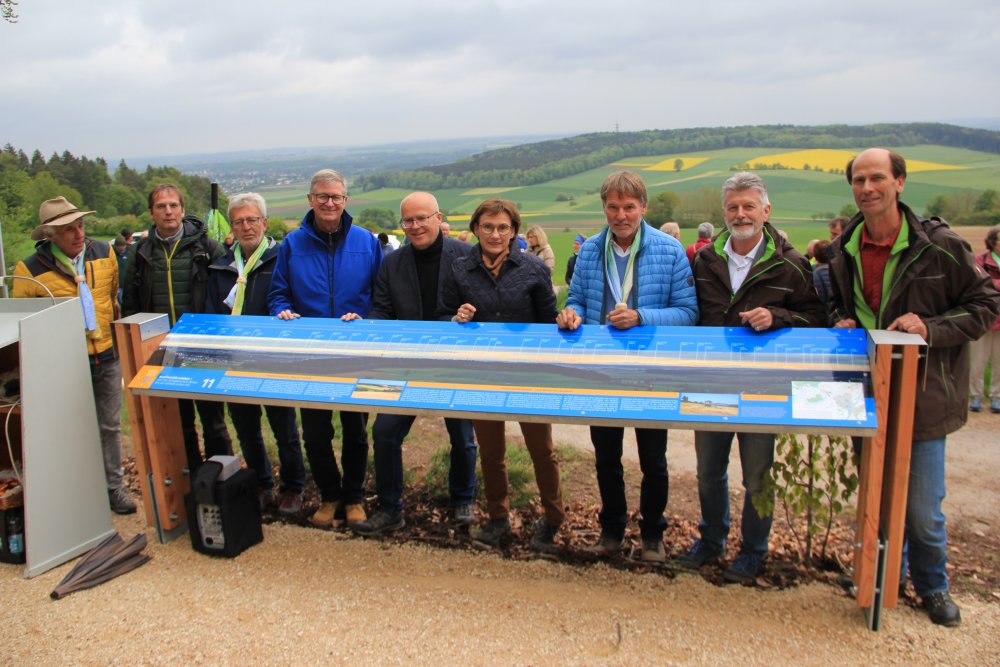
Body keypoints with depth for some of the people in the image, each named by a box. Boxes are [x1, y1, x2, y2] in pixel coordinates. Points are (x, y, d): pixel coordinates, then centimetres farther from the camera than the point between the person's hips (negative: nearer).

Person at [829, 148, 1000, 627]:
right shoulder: (844, 251, 4)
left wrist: (931, 328, -18)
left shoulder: (939, 245, -10)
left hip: (923, 395, -4)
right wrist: (841, 321, -1)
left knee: (922, 508, 4)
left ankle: (932, 585, 32)